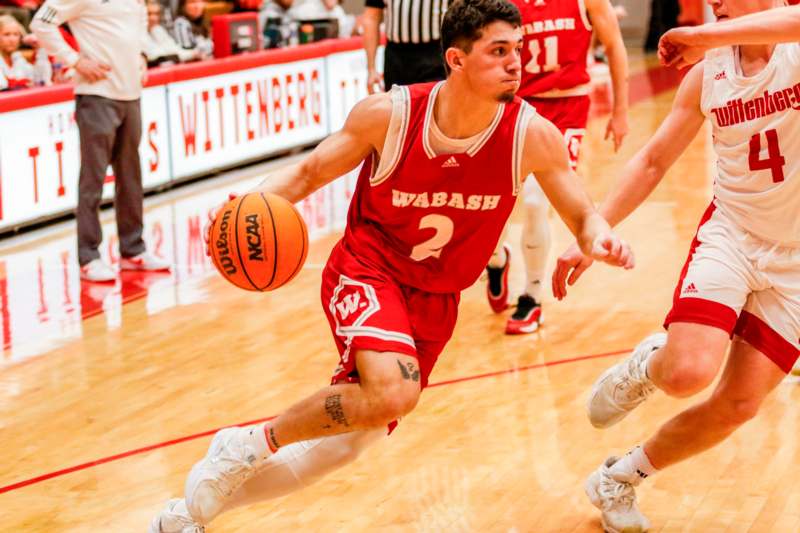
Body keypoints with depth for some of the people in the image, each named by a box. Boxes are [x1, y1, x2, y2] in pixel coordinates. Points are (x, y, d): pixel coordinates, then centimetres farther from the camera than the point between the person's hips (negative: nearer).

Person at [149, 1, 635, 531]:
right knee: (393, 393, -33)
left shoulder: (533, 134, -16)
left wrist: (599, 238, -28)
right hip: (367, 271, -4)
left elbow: (582, 215, -4)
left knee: (344, 443, 10)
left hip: (434, 301, 4)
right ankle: (254, 443, -7)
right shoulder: (389, 114, -19)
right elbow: (307, 173, -7)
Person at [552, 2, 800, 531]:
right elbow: (653, 161, 10)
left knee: (738, 405, 2)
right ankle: (647, 364, 13)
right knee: (688, 373, -23)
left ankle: (619, 481, 23)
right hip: (731, 233, 2)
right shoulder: (708, 72, 0)